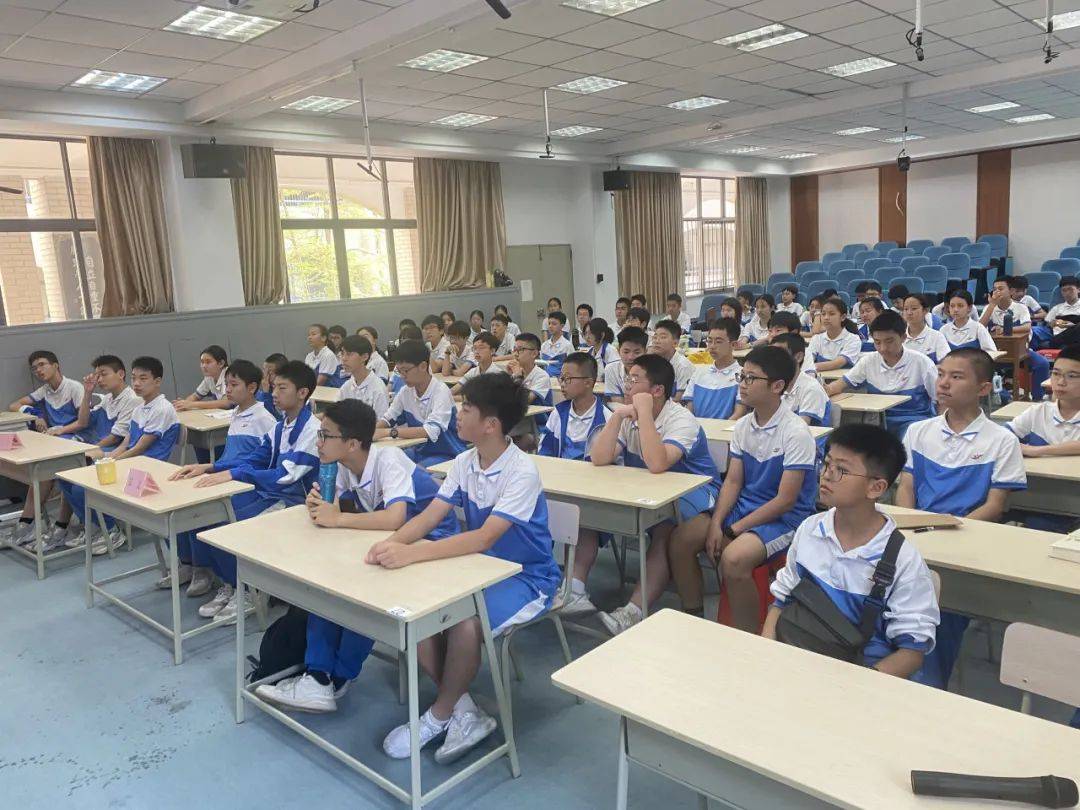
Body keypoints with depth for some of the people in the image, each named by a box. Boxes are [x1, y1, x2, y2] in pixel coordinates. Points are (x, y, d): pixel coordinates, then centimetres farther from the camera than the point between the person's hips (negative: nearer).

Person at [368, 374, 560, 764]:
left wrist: (411, 554, -40)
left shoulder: (521, 472, -22)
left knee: (465, 623, -32)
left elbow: (484, 538, -31)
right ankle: (464, 711, -4)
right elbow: (429, 517, -6)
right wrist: (392, 542, -28)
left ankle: (439, 716, -4)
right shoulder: (464, 463, 0)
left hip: (526, 578, -7)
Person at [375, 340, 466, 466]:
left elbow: (431, 432, -29)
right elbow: (387, 419, 12)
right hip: (419, 451, 6)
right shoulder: (406, 391, 2)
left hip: (445, 454, -6)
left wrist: (389, 432, -34)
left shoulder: (441, 391, -18)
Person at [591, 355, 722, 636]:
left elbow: (657, 464, -38)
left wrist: (644, 413, -31)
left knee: (664, 531, -37)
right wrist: (617, 416, -20)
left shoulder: (682, 419, -19)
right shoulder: (629, 417, 1)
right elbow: (600, 460, -11)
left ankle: (634, 613, -34)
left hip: (693, 490, -6)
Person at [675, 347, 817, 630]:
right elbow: (733, 482, 7)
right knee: (681, 540, -10)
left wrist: (735, 530, -17)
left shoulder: (796, 432, -17)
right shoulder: (742, 426, 4)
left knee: (734, 558, -33)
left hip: (784, 518, -7)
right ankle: (693, 617, 7)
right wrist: (715, 524, -10)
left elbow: (785, 501, -17)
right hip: (743, 507, 7)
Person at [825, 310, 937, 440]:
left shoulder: (921, 362, -7)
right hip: (880, 419, 3)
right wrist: (827, 389, -19)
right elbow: (843, 383, 5)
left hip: (914, 419, -3)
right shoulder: (868, 361, 3)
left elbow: (940, 399, -3)